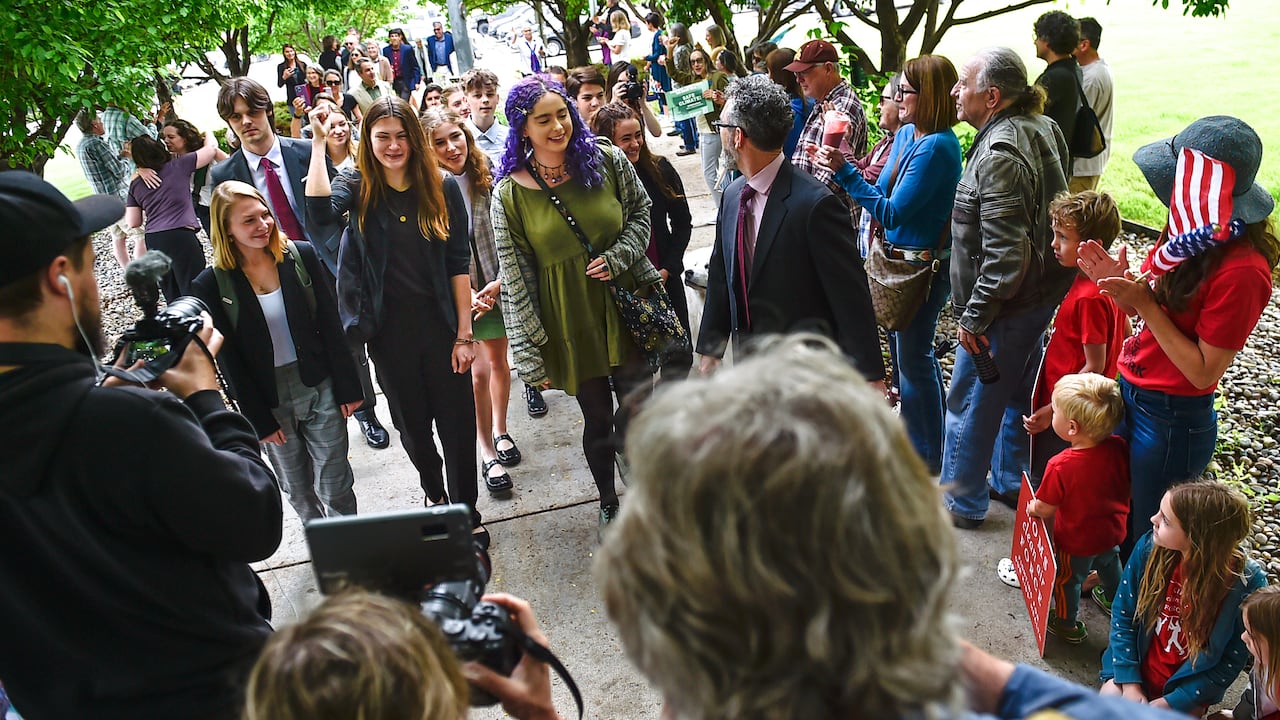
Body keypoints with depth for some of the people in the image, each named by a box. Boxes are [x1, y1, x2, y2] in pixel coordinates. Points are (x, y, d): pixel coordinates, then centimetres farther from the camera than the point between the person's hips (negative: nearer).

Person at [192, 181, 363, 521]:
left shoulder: (301, 256, -5)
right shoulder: (211, 285, -9)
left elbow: (330, 325, -1)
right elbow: (228, 361, -6)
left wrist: (348, 388, -2)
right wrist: (260, 421, -5)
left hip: (321, 390, 1)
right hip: (270, 403, 0)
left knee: (336, 487, 8)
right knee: (298, 492, 15)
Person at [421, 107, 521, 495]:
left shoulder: (488, 180, -6)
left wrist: (500, 282, -11)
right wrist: (465, 293, -15)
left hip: (496, 287, 3)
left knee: (498, 360, 16)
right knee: (477, 372, -2)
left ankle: (500, 432, 38)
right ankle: (487, 453, 14)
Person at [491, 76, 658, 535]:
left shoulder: (607, 161, -5)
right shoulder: (510, 194, -10)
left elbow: (641, 209, 10)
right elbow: (515, 280, -8)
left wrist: (619, 256, -10)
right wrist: (529, 355, -9)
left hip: (625, 303, 2)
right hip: (570, 321, -1)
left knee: (638, 412, 6)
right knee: (598, 418, 11)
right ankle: (608, 503, 36)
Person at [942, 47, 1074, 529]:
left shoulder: (1001, 153, -25)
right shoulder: (1040, 127, 7)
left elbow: (1005, 252, -30)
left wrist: (974, 316, -22)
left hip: (1006, 307, -10)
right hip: (1042, 293, 10)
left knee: (969, 403, 5)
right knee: (1016, 394, 23)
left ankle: (960, 502, 19)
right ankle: (1011, 485, 39)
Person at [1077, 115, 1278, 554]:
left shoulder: (1242, 271, -26)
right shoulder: (1190, 233, -2)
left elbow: (1204, 372, -21)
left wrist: (1144, 303, -25)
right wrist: (1121, 285, -12)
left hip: (1171, 422, -8)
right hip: (1131, 394, 8)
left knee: (1142, 539, 13)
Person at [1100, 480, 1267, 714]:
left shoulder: (1246, 584, -23)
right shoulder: (1150, 547, -18)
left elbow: (1231, 662, -13)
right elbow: (1122, 613, -7)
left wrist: (1171, 703, -16)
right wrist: (1130, 682, -12)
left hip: (1187, 688, -2)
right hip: (1136, 668, 2)